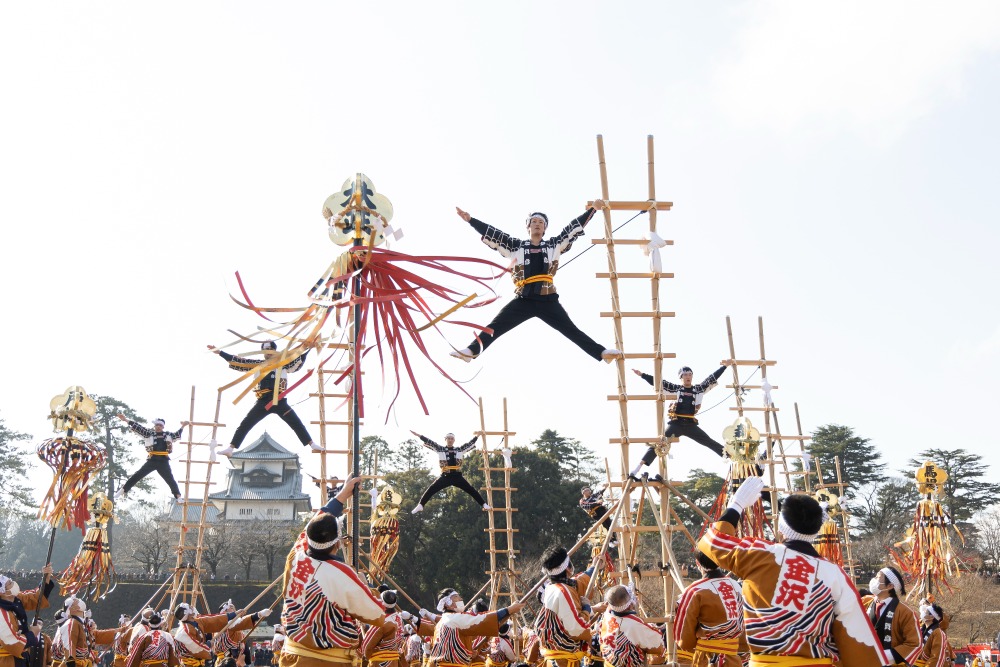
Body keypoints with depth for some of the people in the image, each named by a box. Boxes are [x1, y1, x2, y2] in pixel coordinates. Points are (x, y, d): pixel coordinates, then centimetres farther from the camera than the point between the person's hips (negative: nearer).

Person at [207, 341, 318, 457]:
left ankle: (312, 445, 7)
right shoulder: (258, 364, 13)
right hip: (263, 402, 1)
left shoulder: (283, 363, 11)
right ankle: (230, 448, -2)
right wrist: (219, 352, 7)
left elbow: (299, 358, 7)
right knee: (245, 424, -4)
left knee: (297, 424, 0)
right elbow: (239, 361, 11)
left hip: (280, 402, -1)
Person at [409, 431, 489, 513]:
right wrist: (419, 435, -6)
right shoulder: (441, 449, 7)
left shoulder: (460, 449, 13)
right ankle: (420, 506, -11)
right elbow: (430, 442, 0)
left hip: (457, 476, 1)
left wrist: (477, 435, 15)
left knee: (471, 490, -1)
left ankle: (484, 504, 7)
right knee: (431, 489, -13)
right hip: (446, 476, -1)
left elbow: (470, 443, 16)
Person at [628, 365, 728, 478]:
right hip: (676, 424, -2)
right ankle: (639, 466, -18)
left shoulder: (698, 389, 12)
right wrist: (642, 374, -7)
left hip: (691, 425, 2)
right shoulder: (675, 388, 7)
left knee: (711, 443, 2)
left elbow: (712, 378, 15)